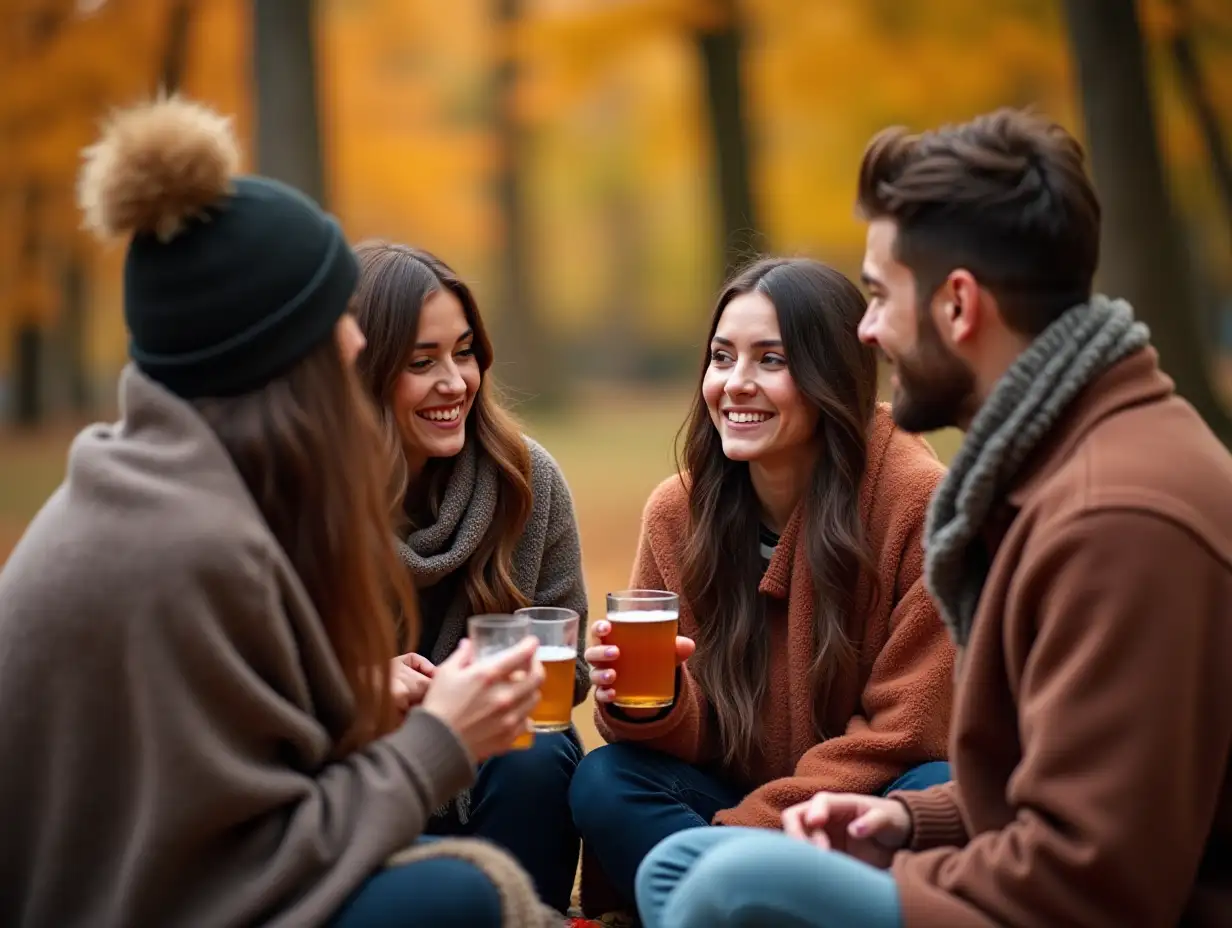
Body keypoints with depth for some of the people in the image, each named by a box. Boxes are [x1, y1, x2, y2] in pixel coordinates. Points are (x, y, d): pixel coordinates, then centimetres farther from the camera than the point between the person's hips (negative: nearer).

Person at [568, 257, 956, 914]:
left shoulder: (920, 502, -16)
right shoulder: (678, 512, -2)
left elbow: (907, 732, -13)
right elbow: (703, 735, 1)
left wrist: (735, 836, -18)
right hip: (737, 806, 3)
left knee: (937, 790, -33)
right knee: (605, 784, -21)